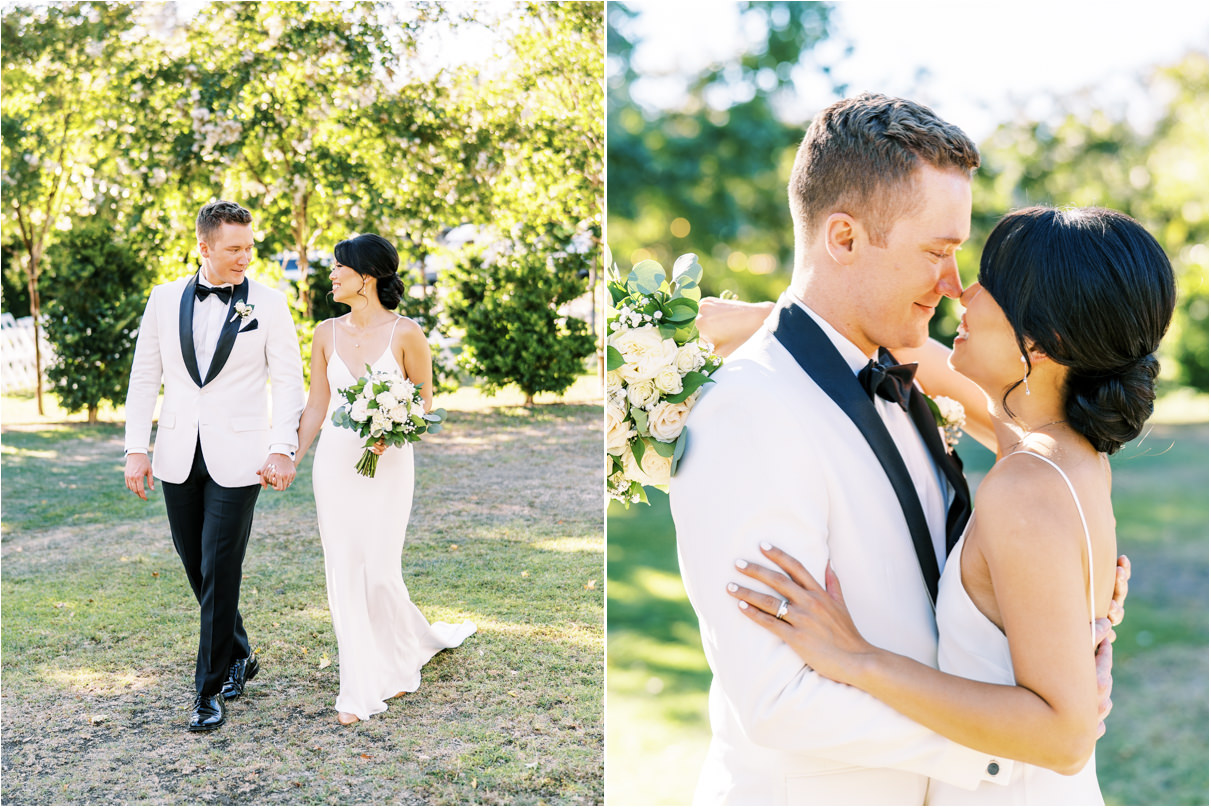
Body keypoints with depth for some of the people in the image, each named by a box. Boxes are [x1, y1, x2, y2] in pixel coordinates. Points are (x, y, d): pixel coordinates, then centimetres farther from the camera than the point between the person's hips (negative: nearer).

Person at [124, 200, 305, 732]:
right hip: (178, 457, 4)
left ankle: (210, 692, 7)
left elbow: (288, 382, -4)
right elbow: (144, 377, 7)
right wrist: (136, 449, 0)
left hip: (237, 459, -3)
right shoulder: (165, 299, 5)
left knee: (220, 573, -4)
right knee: (197, 567, 13)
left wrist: (283, 449, -15)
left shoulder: (268, 304, -2)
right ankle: (238, 656, 34)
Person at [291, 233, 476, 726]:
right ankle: (361, 690, 14)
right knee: (343, 573, 3)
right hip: (334, 462, 4)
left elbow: (425, 403, -1)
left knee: (379, 573, -4)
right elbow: (316, 408, 9)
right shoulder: (326, 333, 5)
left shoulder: (405, 334, -7)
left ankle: (402, 658, 27)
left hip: (387, 464, -4)